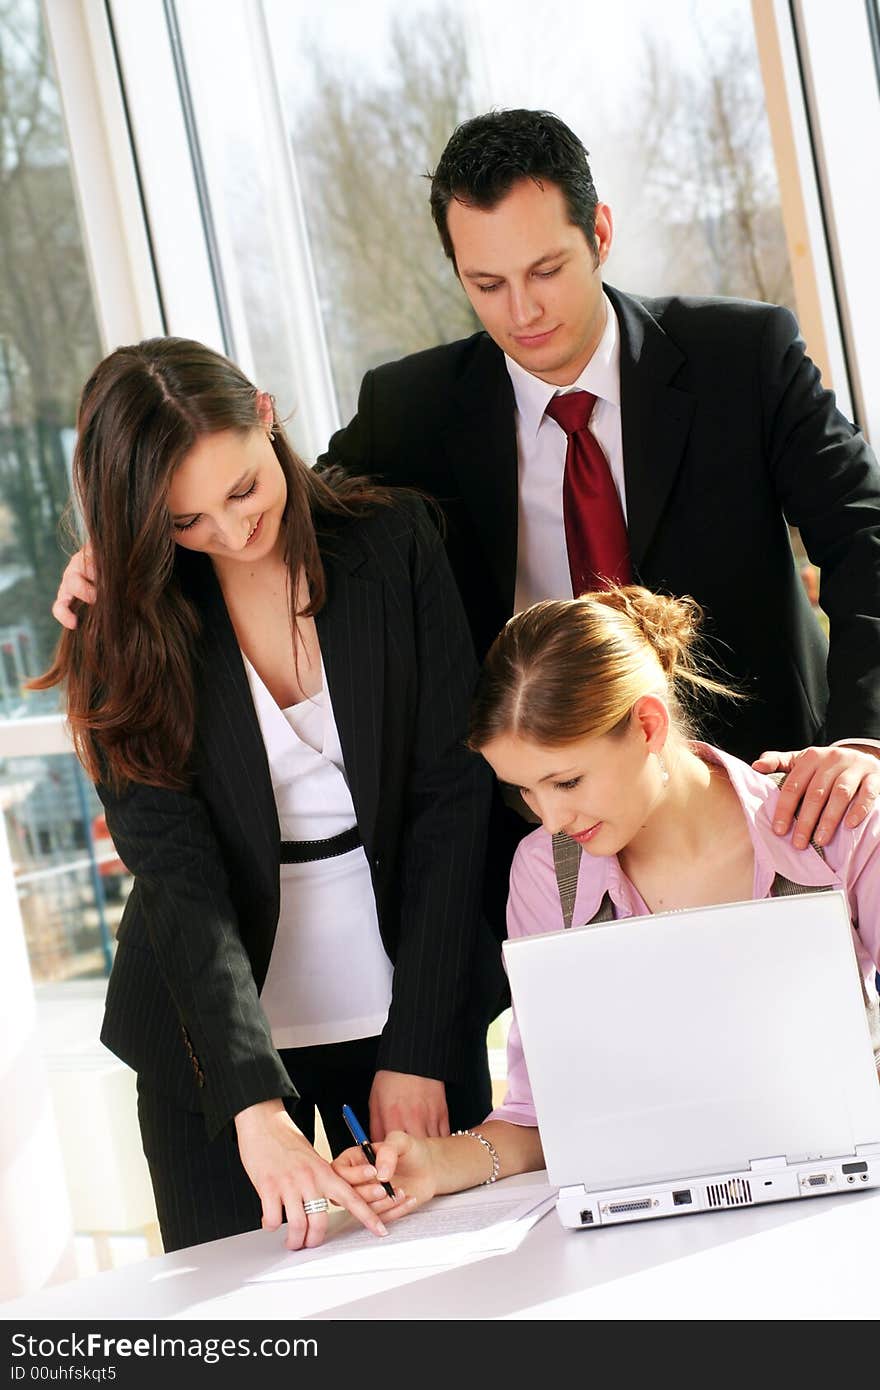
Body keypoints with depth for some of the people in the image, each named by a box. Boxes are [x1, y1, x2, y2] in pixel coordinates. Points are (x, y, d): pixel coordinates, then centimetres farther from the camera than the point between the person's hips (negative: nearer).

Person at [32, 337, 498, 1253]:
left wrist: (416, 1051, -12)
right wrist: (254, 1102, -28)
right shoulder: (127, 624, -8)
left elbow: (451, 795, -7)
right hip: (217, 1036, 0)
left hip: (411, 1011, 0)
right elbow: (175, 870, -16)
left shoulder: (395, 543, -7)